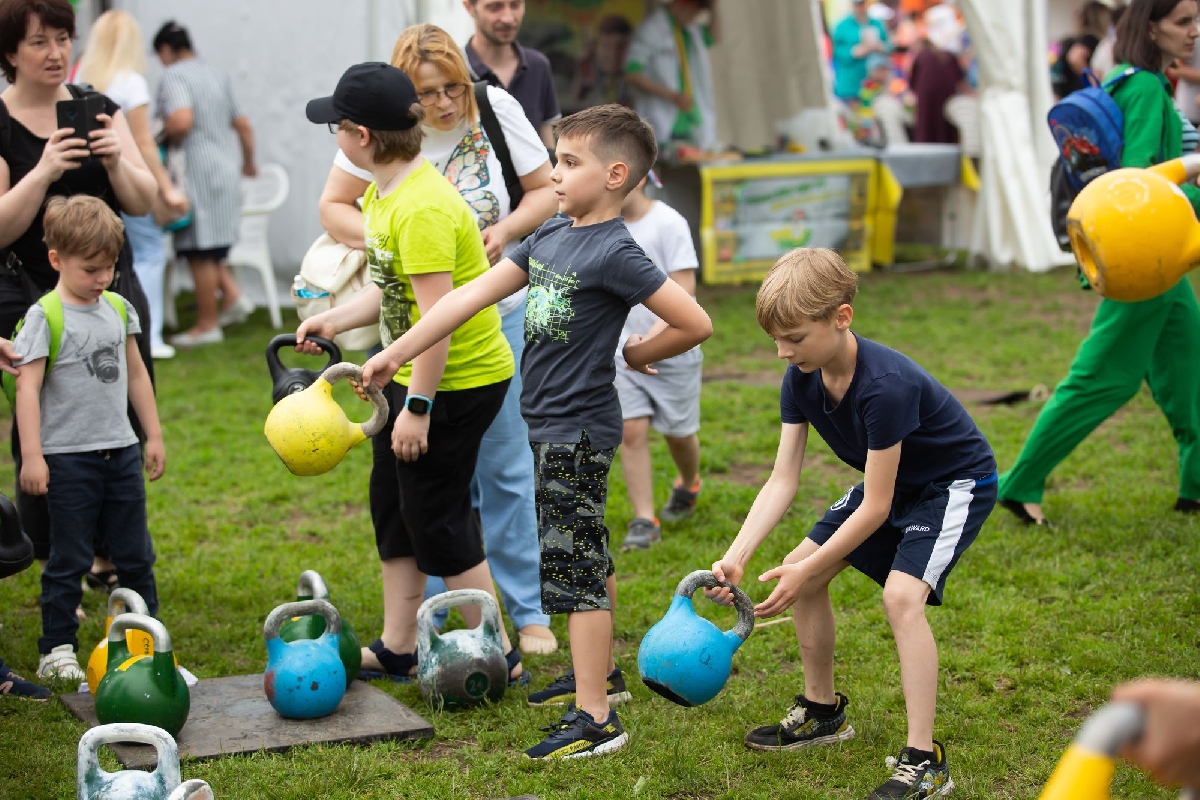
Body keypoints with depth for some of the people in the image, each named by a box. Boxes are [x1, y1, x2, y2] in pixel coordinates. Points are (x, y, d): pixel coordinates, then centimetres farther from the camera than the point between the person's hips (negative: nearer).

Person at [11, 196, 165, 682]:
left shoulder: (120, 309, 8)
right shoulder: (45, 318, -10)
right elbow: (27, 387, -13)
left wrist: (154, 435, 18)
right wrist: (31, 455, -18)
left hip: (121, 451, 5)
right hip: (68, 457, -5)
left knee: (135, 555, 12)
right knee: (69, 559, 2)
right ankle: (56, 652, 12)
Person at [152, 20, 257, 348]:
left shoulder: (173, 76, -9)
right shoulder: (217, 74, 16)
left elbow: (182, 121, -27)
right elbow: (243, 126, 20)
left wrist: (163, 137, -8)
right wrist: (248, 162, 34)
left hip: (198, 171, -8)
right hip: (226, 168, 8)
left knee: (200, 251, -1)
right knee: (208, 246, 19)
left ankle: (207, 325, 4)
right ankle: (233, 295, 5)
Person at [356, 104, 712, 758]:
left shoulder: (614, 253, -19)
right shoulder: (552, 235, 6)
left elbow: (696, 323, -20)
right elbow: (472, 296, 6)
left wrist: (635, 355, -6)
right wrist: (396, 354, 3)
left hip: (576, 432, -9)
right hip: (551, 427, 9)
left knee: (573, 566, -5)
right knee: (587, 557, 21)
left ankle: (594, 719, 1)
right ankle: (601, 672, 37)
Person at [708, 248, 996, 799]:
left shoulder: (886, 385, -37)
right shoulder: (801, 378, -14)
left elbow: (875, 509, -31)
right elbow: (782, 480, -13)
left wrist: (808, 569, -27)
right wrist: (735, 558, -25)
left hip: (956, 482, -9)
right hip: (892, 481, 9)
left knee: (901, 594, -27)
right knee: (800, 572, 5)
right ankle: (823, 711, 24)